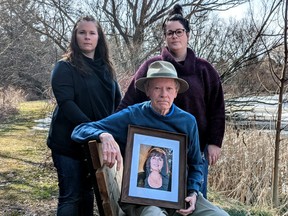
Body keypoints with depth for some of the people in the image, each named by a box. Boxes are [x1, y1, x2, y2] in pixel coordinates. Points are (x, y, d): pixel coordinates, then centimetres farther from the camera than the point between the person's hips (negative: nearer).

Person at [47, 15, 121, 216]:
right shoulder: (65, 67, -6)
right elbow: (65, 103, -18)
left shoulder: (105, 67, 11)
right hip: (70, 141, -5)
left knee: (87, 192, 15)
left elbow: (117, 100, 15)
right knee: (71, 196, -1)